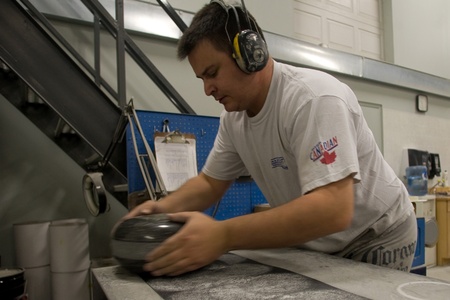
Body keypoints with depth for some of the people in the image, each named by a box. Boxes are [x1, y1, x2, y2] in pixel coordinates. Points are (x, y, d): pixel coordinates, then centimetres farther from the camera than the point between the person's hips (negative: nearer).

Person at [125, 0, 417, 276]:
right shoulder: (234, 115, -6)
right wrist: (163, 207, -17)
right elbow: (210, 183, 2)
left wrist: (223, 237, -43)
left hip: (376, 239, -5)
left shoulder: (314, 98, -29)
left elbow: (332, 210, -38)